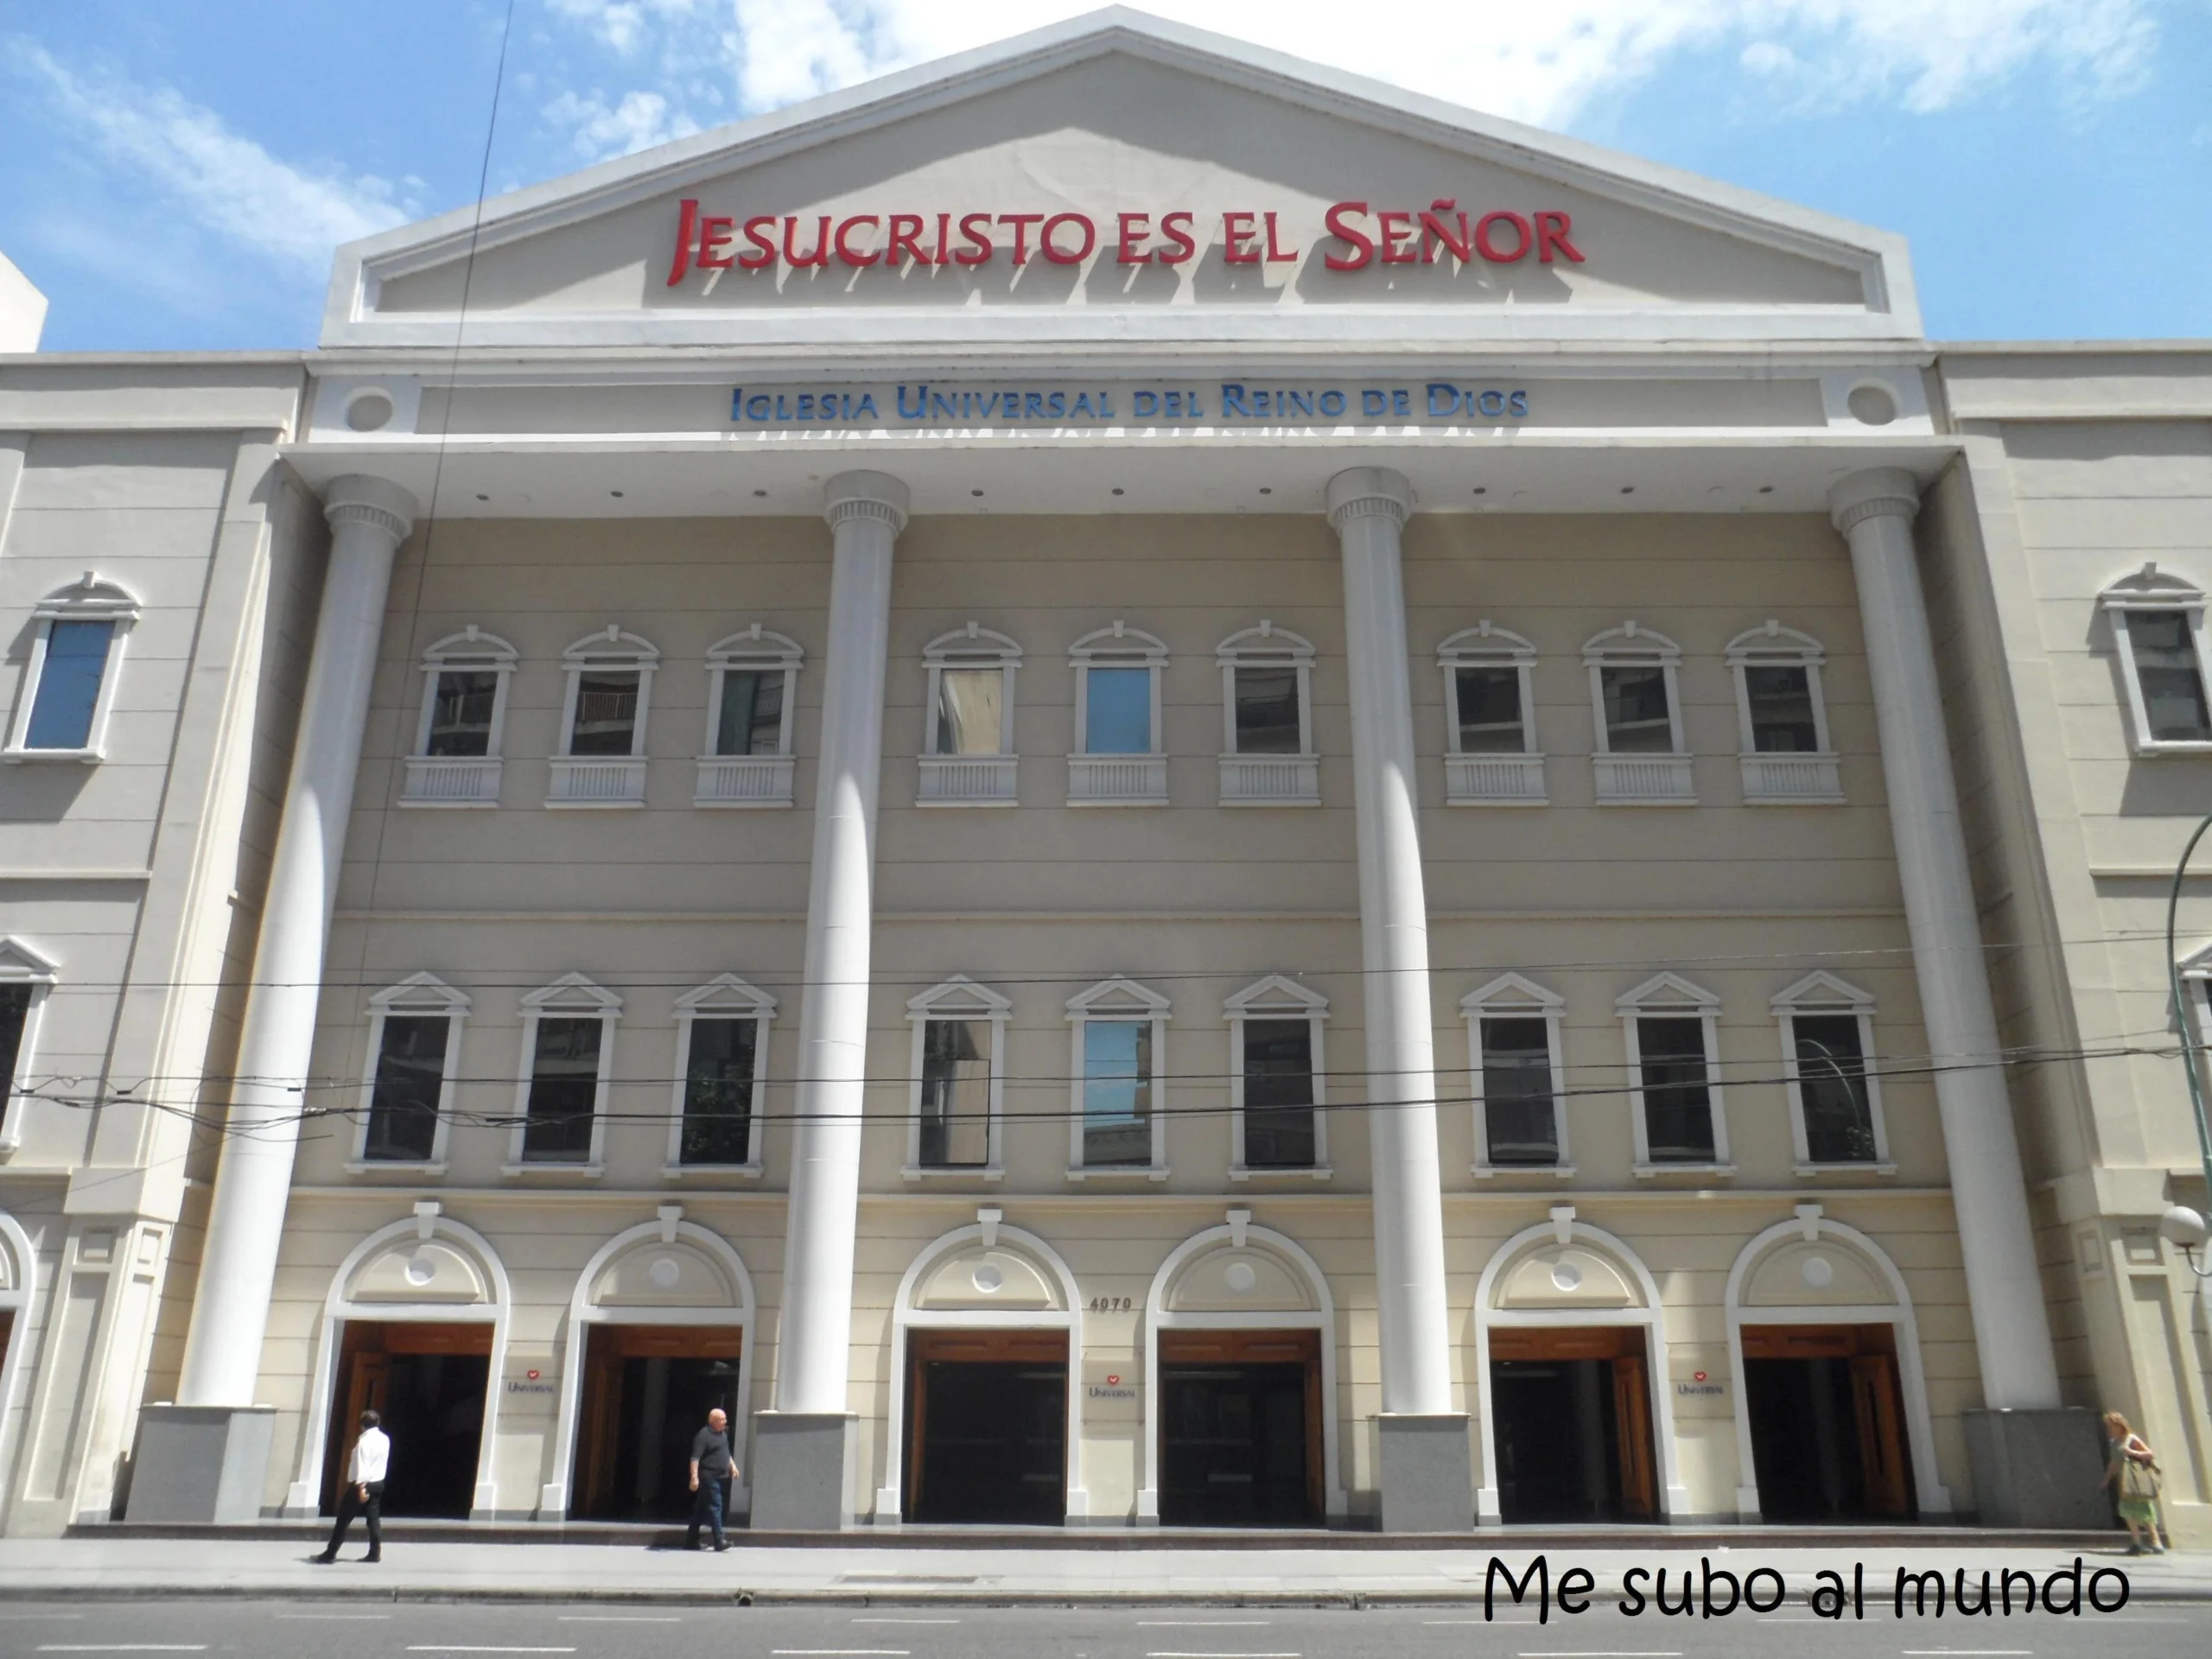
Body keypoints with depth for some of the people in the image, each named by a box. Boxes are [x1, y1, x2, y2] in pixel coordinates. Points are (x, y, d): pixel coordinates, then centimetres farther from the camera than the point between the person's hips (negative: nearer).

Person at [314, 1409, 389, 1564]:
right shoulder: (385, 1439, 8)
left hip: (362, 1484, -7)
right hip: (378, 1483, 7)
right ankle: (376, 1552, 4)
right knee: (373, 1517, 8)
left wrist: (361, 1487, -26)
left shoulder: (365, 1441, -16)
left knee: (344, 1518, 1)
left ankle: (331, 1553, 5)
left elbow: (362, 1466, -22)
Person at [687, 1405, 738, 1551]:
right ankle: (719, 1541, -10)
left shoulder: (723, 1434, 15)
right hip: (709, 1478, -9)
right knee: (715, 1507, -10)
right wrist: (694, 1477, -26)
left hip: (721, 1478, 9)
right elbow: (695, 1458, -20)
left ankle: (692, 1541, 17)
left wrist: (733, 1466, 19)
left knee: (700, 1509, 12)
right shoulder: (703, 1435, -13)